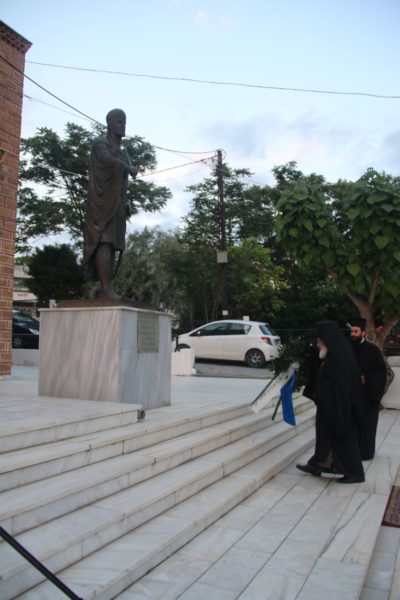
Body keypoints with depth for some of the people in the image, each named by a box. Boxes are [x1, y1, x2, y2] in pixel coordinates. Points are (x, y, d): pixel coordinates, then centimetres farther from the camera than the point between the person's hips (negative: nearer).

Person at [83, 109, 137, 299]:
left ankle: (105, 290, -1)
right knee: (104, 242, -16)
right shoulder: (100, 144, 1)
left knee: (112, 245, 0)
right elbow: (108, 160, -23)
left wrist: (126, 205, 13)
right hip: (103, 201, -7)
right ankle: (106, 288, -21)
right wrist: (130, 169, -9)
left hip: (117, 204, 8)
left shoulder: (123, 152, 24)